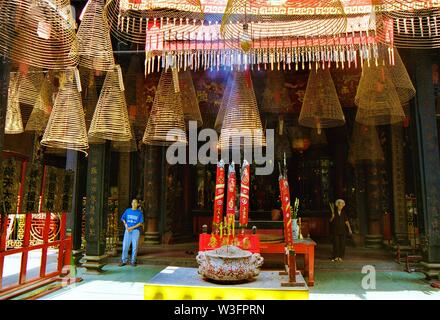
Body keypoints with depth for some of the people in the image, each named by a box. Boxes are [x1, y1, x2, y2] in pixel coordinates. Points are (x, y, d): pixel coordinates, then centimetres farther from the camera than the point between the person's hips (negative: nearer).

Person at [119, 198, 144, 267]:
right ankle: (124, 261, 9)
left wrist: (132, 227, -12)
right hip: (127, 230, 2)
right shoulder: (127, 211, 9)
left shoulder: (139, 212, 0)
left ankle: (133, 261, 10)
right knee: (125, 245, -1)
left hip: (136, 230, -2)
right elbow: (123, 218, 15)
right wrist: (126, 225, -1)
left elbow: (141, 223, -4)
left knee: (135, 246, 0)